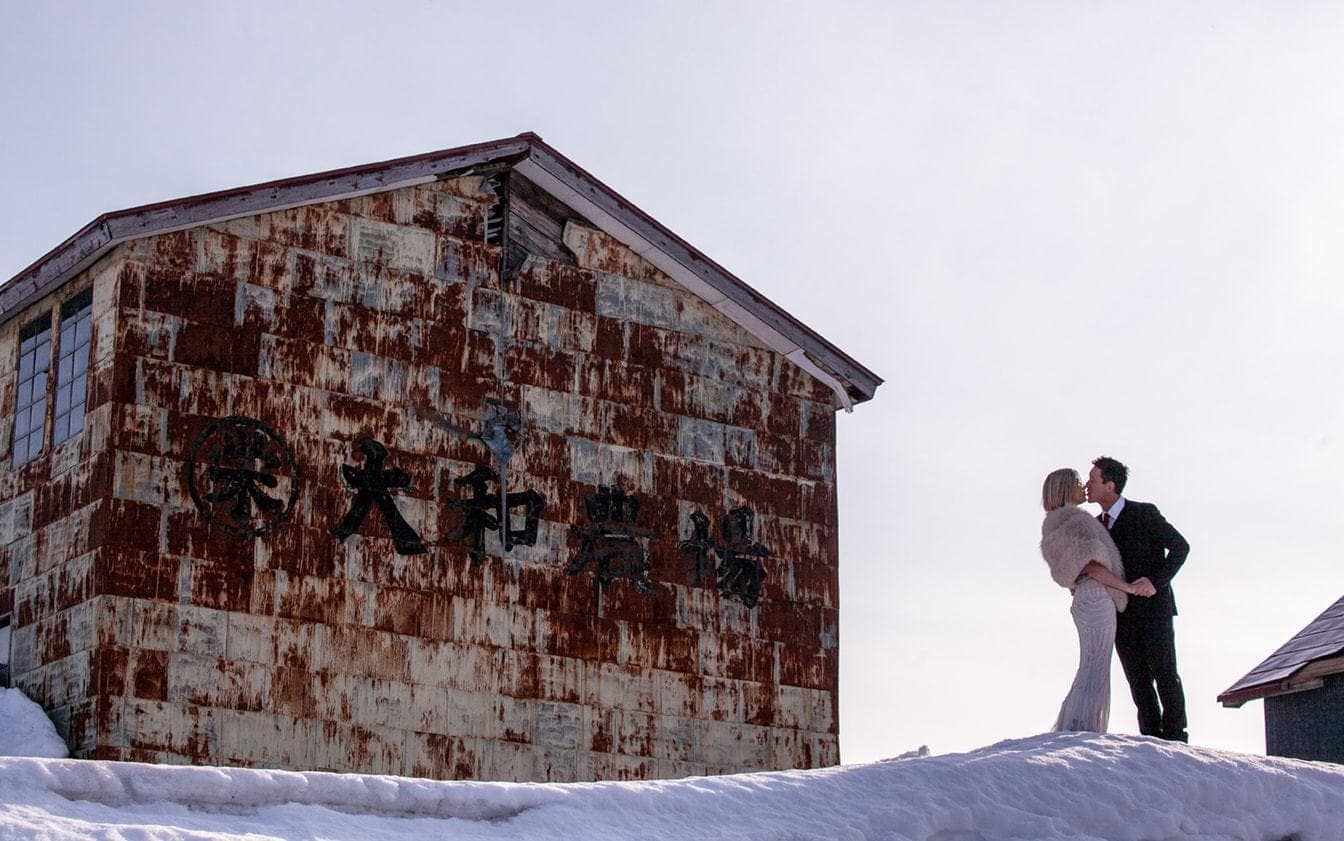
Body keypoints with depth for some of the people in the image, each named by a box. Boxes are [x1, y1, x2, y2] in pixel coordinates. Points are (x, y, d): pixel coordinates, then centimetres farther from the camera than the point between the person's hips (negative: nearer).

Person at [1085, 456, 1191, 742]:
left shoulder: (1144, 514, -5)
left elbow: (1180, 546, -7)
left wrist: (1156, 581, -18)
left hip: (1153, 606, -6)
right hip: (1121, 612, 6)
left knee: (1164, 673, -5)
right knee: (1138, 678, 2)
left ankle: (1175, 735, -2)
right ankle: (1152, 737, 4)